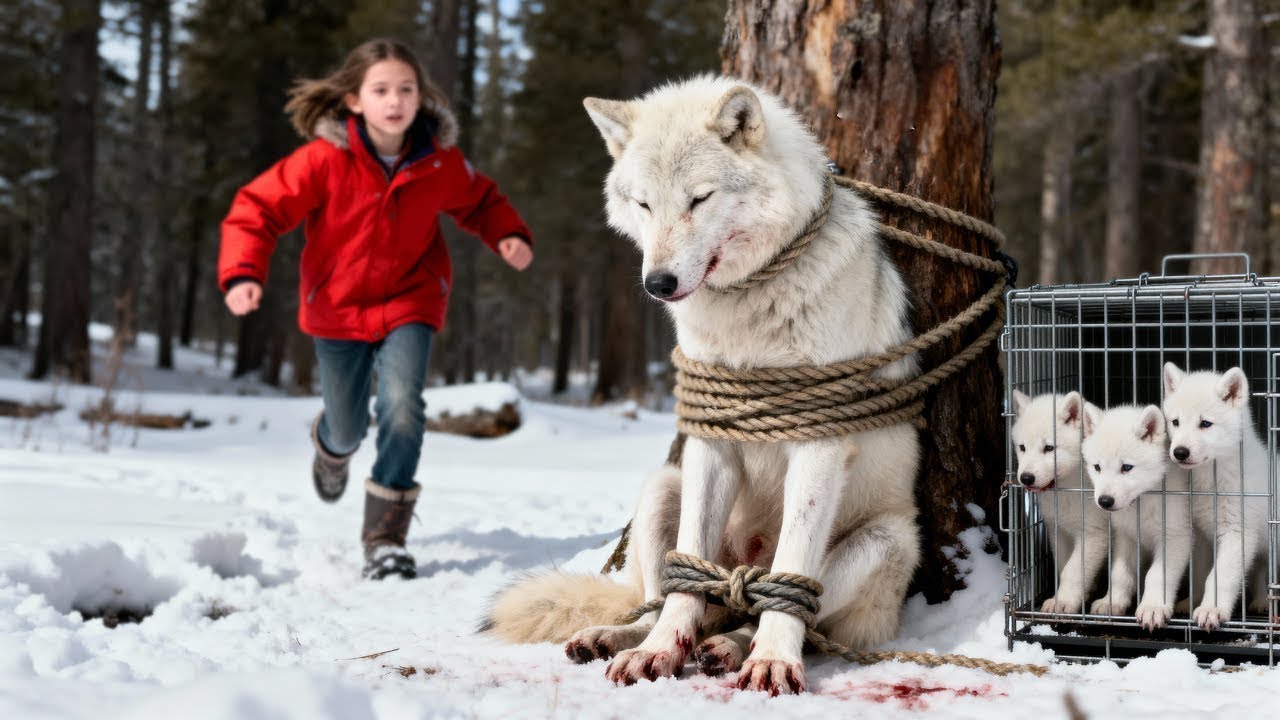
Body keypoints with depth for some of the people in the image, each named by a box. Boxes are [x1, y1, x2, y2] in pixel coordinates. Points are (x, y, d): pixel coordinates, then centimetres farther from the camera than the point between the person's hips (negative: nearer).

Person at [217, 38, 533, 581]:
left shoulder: (440, 163, -12)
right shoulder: (325, 160, -21)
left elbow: (480, 202, 8)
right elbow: (257, 208, -19)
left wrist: (509, 235, -12)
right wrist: (243, 273, -34)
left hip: (409, 302, 1)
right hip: (338, 308, 0)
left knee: (402, 407, -22)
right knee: (348, 429, 12)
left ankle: (386, 537, -9)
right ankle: (331, 444, 55)